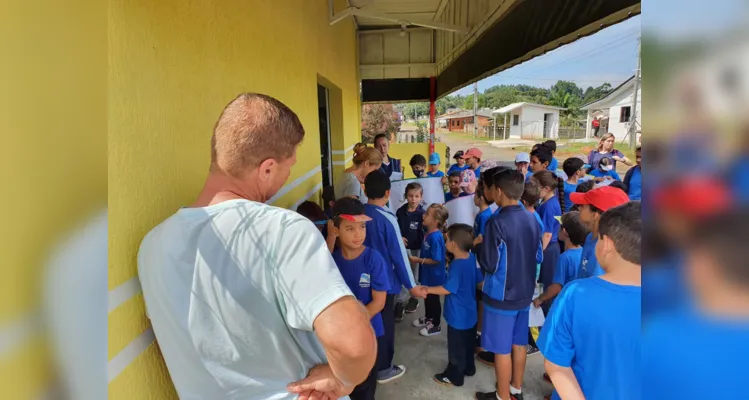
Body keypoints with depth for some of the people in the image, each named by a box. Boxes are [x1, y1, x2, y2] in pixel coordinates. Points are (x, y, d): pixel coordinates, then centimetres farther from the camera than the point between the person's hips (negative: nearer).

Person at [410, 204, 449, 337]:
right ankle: (428, 318, 44)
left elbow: (436, 260, -27)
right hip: (427, 274, 9)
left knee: (433, 299, 9)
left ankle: (436, 325, 26)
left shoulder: (436, 237, -29)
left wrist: (418, 260, -22)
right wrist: (419, 259, 4)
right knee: (427, 297, 24)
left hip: (434, 276, -9)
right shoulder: (429, 233, -1)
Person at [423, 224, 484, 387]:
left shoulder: (457, 265, -28)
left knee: (456, 347, 9)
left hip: (458, 316, -9)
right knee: (467, 344, 25)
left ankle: (454, 376, 24)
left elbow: (448, 289, -26)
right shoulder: (471, 258, -2)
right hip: (469, 313, 9)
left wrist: (428, 289, -18)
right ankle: (468, 368, 42)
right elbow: (480, 280, 9)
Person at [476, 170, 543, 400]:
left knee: (502, 349, 8)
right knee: (519, 344, 20)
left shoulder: (497, 223, -23)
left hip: (501, 295, -7)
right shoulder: (532, 220, -1)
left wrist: (480, 250, -1)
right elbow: (537, 256, 10)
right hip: (524, 292, 7)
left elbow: (489, 265, -19)